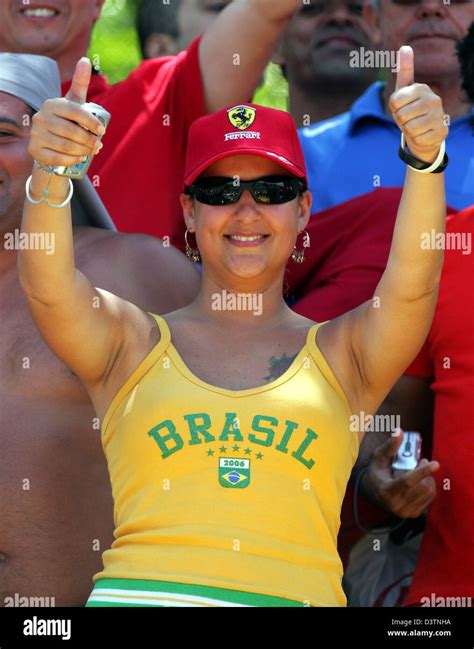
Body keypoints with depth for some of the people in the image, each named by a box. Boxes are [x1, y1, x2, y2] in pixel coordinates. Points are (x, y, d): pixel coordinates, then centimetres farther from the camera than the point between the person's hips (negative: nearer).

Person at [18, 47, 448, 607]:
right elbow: (48, 287, -2)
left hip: (296, 592, 0)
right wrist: (50, 176, -21)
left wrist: (425, 161, -17)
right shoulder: (132, 344, 15)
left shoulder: (340, 356, 16)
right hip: (139, 592, 0)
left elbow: (412, 284, -1)